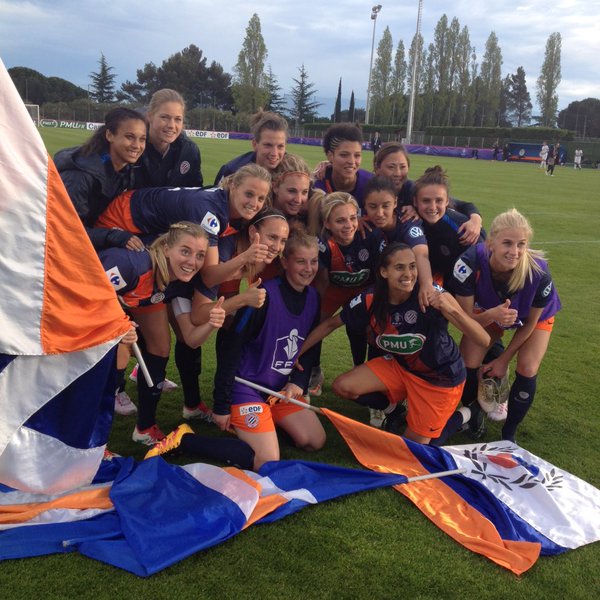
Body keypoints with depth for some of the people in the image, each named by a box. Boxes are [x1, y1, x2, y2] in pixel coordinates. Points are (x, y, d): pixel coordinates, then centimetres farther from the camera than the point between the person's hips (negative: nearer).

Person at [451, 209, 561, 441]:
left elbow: (530, 322, -19)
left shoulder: (539, 273, -39)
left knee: (527, 370, -17)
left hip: (535, 316, -1)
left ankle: (509, 435, 7)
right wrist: (492, 316, -52)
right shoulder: (471, 262, -40)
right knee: (468, 364, -13)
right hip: (487, 312, 1)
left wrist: (505, 358, -12)